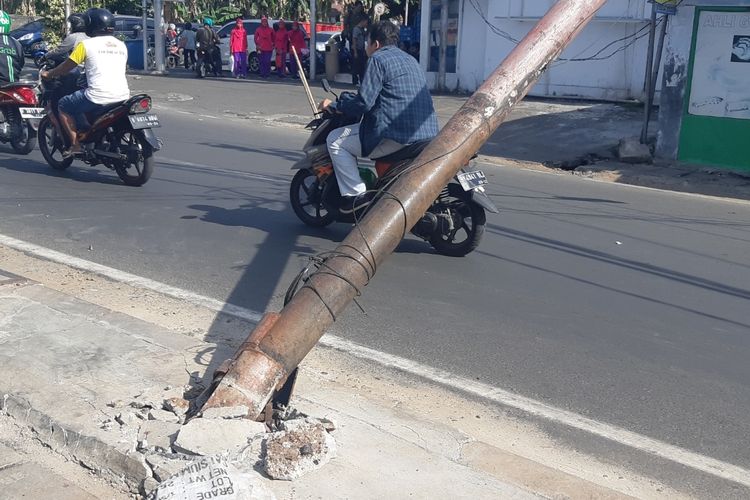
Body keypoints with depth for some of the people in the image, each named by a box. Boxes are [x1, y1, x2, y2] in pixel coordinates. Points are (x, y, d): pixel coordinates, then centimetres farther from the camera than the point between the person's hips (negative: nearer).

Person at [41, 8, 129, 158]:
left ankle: (75, 143, 6)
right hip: (123, 96, 7)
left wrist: (48, 74, 27)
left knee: (63, 106, 14)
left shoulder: (86, 44, 0)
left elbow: (67, 66, 8)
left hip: (98, 96, -6)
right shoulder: (121, 45, 15)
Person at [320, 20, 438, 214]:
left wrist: (334, 106, 4)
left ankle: (355, 194, -4)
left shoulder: (379, 59, -4)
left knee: (335, 140, 5)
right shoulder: (410, 60, 23)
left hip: (396, 135, -9)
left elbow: (363, 102, -12)